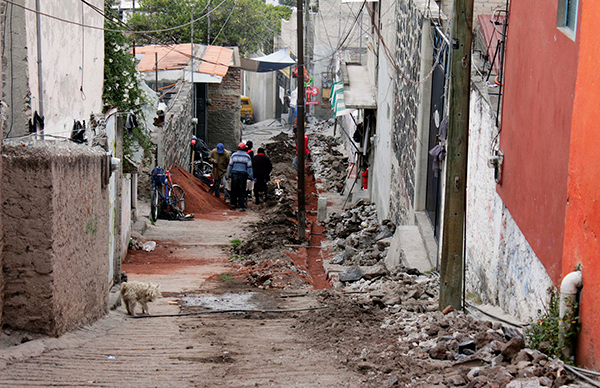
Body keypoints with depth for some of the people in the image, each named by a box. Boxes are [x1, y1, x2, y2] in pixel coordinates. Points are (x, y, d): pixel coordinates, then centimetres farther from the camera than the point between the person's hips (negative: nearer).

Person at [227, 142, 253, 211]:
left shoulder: (234, 155, 1)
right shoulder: (247, 156, -3)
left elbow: (230, 166, 3)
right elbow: (249, 167, -2)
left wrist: (228, 175, 10)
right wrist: (251, 177, 5)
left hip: (234, 174, 1)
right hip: (243, 175, -1)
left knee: (234, 191, 10)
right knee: (242, 191, 2)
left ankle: (233, 205, 12)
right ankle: (241, 206, 0)